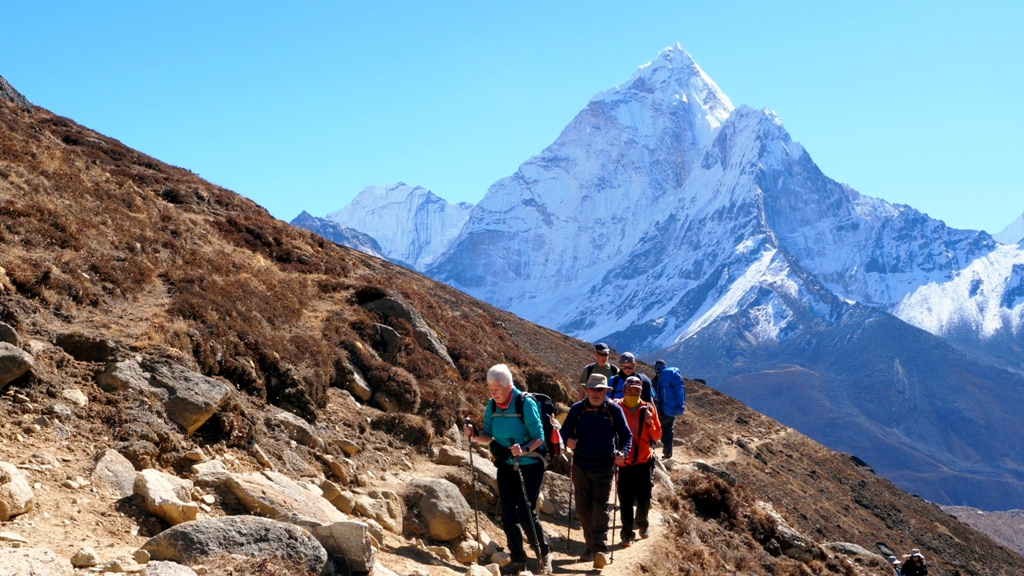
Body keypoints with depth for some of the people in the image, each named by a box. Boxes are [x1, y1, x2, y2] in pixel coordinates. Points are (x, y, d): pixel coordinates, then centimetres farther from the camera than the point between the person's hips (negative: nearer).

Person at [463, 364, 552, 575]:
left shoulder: (526, 404, -18)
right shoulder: (492, 405, -2)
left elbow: (539, 438, -18)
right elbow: (489, 436, 6)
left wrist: (524, 450, -36)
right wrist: (474, 435, -14)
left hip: (529, 466, -6)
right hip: (505, 466, 6)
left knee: (526, 514, -9)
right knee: (507, 515, 5)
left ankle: (544, 554, 12)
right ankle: (518, 559, 18)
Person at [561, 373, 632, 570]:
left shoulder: (614, 410, -2)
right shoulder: (577, 409, 3)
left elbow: (626, 435, 0)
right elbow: (565, 429, 9)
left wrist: (622, 453, -17)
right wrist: (568, 439, -14)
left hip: (604, 467, -3)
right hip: (581, 466, 3)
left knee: (600, 507, -10)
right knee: (583, 507, 7)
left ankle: (600, 549, -13)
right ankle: (591, 545, 20)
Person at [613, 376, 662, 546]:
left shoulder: (648, 408, 2)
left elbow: (656, 435, 5)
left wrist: (649, 422, -12)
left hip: (644, 461, 2)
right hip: (624, 461, -2)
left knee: (644, 497, 10)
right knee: (626, 500, -1)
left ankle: (642, 524, 34)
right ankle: (627, 533, 8)